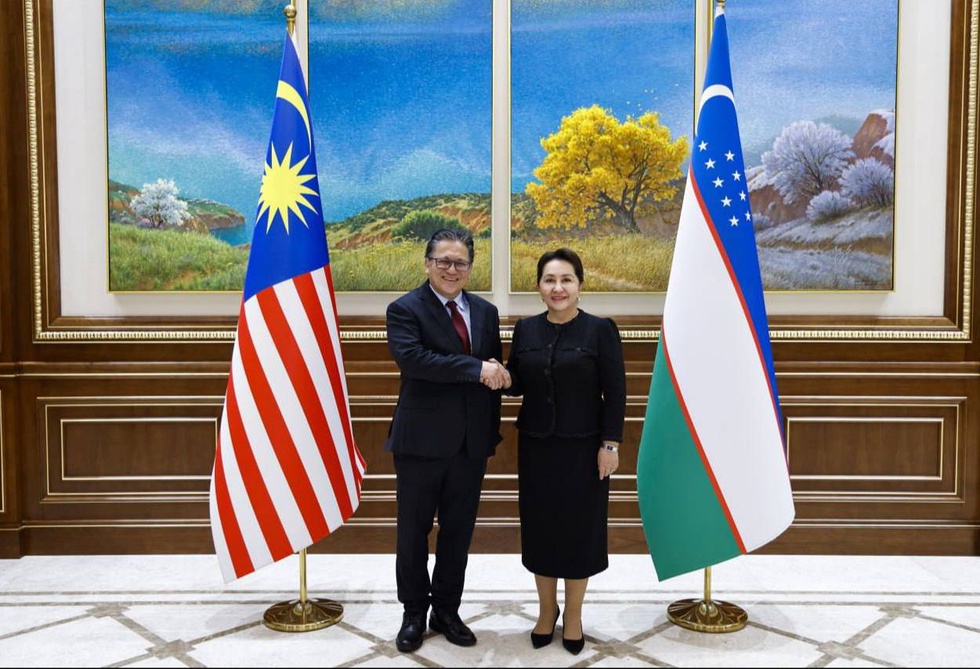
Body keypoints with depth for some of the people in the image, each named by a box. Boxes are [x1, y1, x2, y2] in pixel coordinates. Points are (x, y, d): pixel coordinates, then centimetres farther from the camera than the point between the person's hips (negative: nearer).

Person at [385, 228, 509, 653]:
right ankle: (414, 614, 28)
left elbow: (494, 374, 13)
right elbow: (412, 359, -24)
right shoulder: (405, 309, -7)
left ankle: (447, 610, 31)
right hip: (421, 442, -4)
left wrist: (492, 433, 10)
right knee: (413, 532, 9)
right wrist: (476, 368, -25)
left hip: (471, 443, 4)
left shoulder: (486, 312, 9)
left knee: (458, 531, 14)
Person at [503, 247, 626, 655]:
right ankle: (546, 610, 31)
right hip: (536, 446, 3)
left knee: (579, 529, 8)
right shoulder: (526, 329, 3)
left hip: (583, 448, -3)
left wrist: (610, 444, -12)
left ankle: (572, 615, 27)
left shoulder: (600, 330, -8)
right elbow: (517, 385, 6)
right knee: (539, 526, 11)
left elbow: (615, 393, -8)